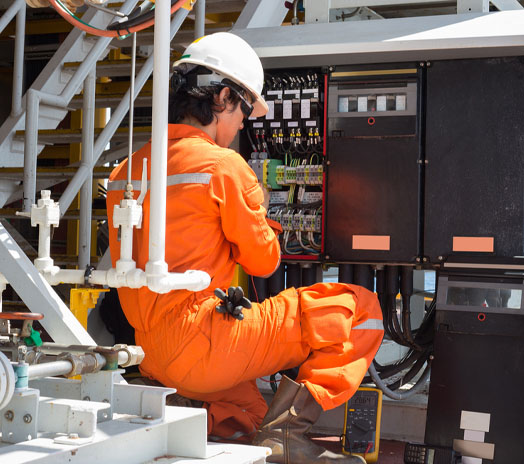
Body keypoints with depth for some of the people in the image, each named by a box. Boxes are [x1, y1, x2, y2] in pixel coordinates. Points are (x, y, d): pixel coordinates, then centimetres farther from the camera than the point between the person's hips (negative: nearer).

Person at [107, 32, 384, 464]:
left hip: (152, 359, 8)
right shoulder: (223, 164, -11)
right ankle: (286, 429, -7)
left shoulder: (127, 171, 12)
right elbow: (263, 260, -2)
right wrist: (258, 213, 18)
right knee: (360, 309, -2)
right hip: (202, 351, -8)